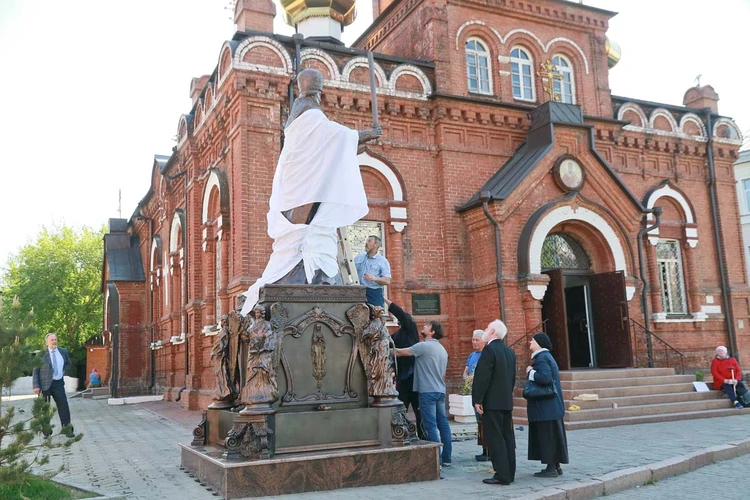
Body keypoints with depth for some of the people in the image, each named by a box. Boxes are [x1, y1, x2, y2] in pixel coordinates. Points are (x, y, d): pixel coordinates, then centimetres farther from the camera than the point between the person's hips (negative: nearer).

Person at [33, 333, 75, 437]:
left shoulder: (63, 351, 6)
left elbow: (68, 363, 26)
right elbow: (35, 370, -7)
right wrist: (36, 386, -13)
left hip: (58, 383, 3)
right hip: (45, 384, -3)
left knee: (63, 405, -1)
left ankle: (67, 428, 6)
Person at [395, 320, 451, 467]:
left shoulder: (423, 346, -10)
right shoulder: (442, 349, 18)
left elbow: (399, 352, -8)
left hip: (428, 391, -8)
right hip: (440, 391, 8)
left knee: (431, 426, -6)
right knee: (443, 423, 9)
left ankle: (437, 460, -6)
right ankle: (446, 458, 12)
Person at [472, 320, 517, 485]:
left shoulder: (489, 349, -14)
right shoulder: (509, 351, 11)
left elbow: (483, 377, -18)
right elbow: (512, 377, 16)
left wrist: (477, 400, -14)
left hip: (491, 402, -8)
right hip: (506, 401, 8)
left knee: (495, 439, -5)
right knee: (507, 438, 11)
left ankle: (502, 476, -4)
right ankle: (509, 473, 16)